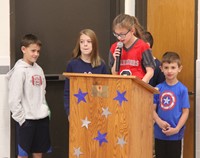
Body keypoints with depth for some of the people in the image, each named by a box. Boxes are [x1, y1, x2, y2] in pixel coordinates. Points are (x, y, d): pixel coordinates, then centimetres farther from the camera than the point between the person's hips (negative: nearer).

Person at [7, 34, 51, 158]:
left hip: (42, 118, 6)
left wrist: (46, 110, 9)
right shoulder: (19, 71, -12)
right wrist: (21, 118, -14)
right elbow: (14, 99, -15)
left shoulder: (39, 69, 9)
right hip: (26, 119, -6)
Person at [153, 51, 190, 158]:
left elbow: (185, 112, -6)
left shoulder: (182, 89, -6)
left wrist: (177, 129, -14)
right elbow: (153, 109, 4)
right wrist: (159, 121, -14)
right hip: (159, 133, 3)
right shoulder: (158, 88, 1)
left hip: (175, 134, -3)